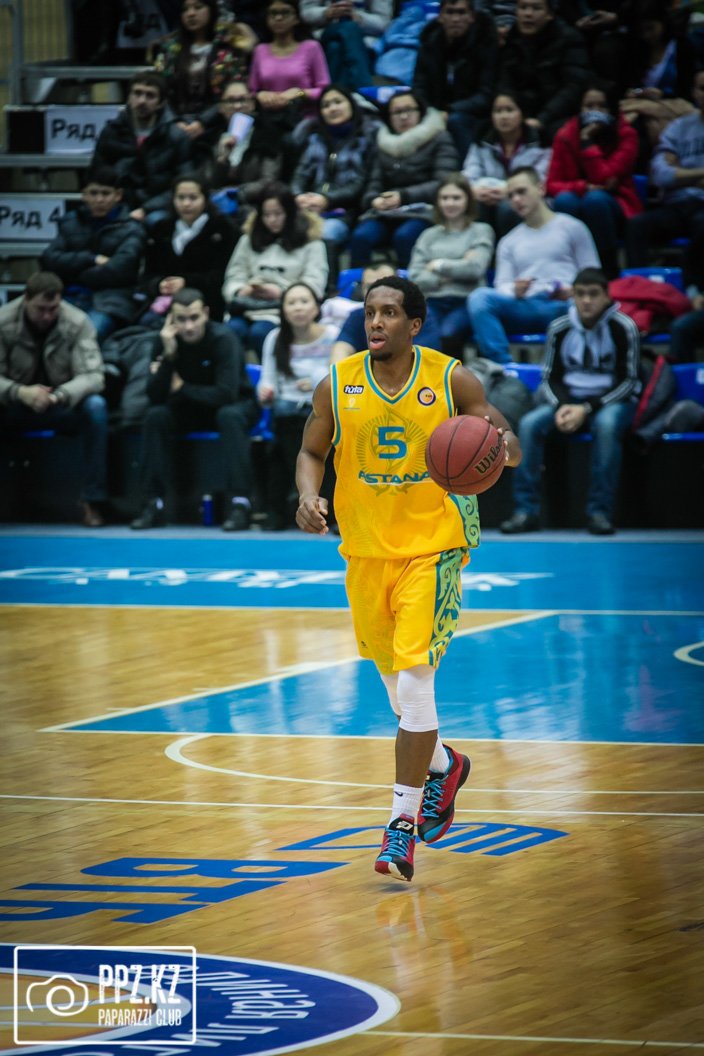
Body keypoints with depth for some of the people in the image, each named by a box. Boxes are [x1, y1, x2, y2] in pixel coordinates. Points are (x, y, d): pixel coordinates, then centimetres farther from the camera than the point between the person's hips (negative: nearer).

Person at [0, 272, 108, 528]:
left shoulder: (78, 323, -13)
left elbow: (93, 376, -19)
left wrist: (58, 396, -40)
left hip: (63, 408, 0)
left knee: (95, 406, -31)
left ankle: (93, 500, -23)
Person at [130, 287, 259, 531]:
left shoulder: (223, 338, -24)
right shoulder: (164, 340, -12)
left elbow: (226, 394, -30)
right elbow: (155, 397, -18)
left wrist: (181, 388, -20)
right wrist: (168, 355, -30)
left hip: (234, 406, -3)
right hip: (189, 410, 4)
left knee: (230, 415, -37)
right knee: (155, 416, -24)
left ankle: (239, 504, -38)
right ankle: (153, 505, -21)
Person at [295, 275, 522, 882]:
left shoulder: (452, 380, -9)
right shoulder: (337, 386, -2)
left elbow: (507, 442, -2)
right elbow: (312, 452, 10)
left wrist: (502, 445, -27)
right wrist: (309, 496, -10)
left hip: (434, 547, -4)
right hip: (366, 551, 4)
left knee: (414, 681, -14)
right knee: (395, 680, 15)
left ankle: (404, 821, -7)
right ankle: (443, 764, 45)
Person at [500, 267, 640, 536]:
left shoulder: (622, 328, -9)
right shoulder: (560, 329, 0)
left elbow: (627, 381, -10)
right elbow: (550, 377, 6)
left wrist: (587, 409, -19)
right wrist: (561, 407, -16)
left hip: (612, 400, -3)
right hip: (569, 399, 3)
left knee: (606, 424, -38)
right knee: (529, 423, -23)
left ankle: (599, 511, -32)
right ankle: (526, 510, -21)